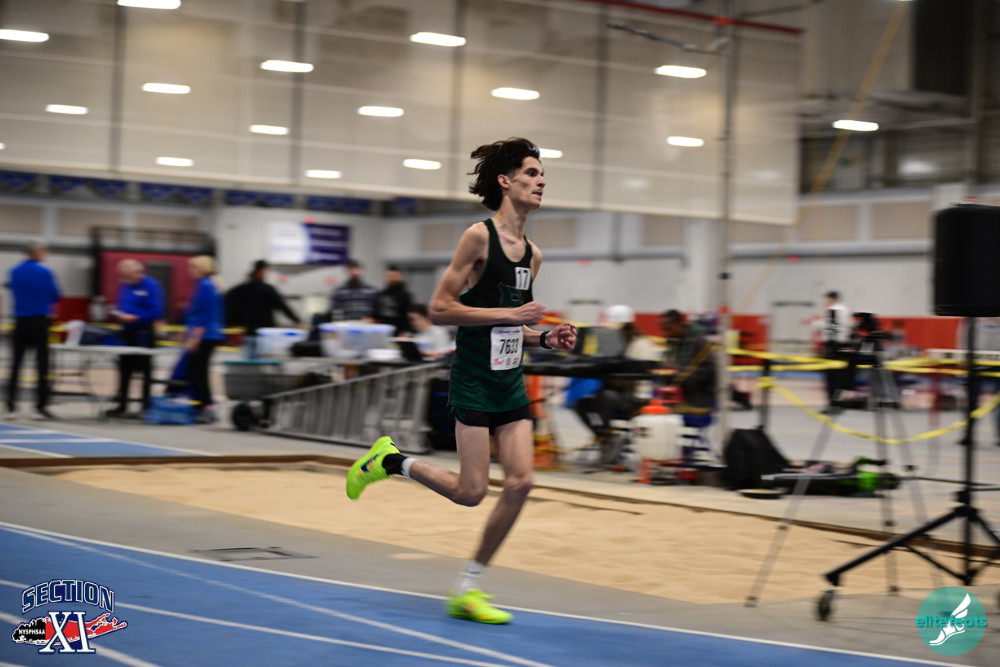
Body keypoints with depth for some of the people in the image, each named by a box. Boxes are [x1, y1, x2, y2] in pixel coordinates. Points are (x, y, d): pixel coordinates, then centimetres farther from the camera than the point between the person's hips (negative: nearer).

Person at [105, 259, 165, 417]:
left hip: (143, 332, -7)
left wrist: (135, 318, -20)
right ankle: (121, 404, 16)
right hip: (127, 332, 7)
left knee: (145, 370, 0)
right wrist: (119, 314, -4)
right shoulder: (124, 286, 10)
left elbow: (156, 312, -16)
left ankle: (146, 405, 7)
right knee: (124, 368, 9)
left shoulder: (151, 286, -12)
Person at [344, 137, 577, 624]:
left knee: (520, 482, -4)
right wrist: (508, 314, -19)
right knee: (471, 491, -7)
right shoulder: (479, 236, -11)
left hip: (511, 382, 7)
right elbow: (439, 310, -14)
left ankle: (467, 589, 8)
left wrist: (543, 338, 4)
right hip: (474, 378, -7)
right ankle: (390, 461, 20)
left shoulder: (532, 255, 11)